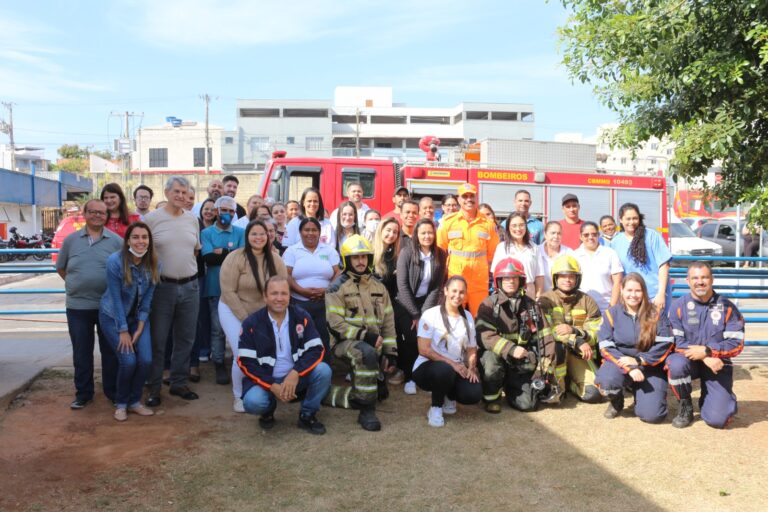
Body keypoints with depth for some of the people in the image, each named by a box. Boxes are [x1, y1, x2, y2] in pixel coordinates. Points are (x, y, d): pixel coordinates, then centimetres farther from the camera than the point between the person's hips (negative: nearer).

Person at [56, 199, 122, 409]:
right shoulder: (71, 239, 4)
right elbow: (61, 268, 13)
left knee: (110, 351, 9)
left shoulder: (116, 240, -1)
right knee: (81, 352, 11)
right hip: (78, 306, 1)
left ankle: (112, 390, 22)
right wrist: (77, 285, 5)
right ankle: (83, 392, 23)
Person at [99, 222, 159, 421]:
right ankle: (120, 403, 10)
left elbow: (147, 297, -6)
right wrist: (123, 330, -16)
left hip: (138, 316, 4)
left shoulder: (153, 264, -11)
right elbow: (116, 298, -20)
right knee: (128, 360, -15)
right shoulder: (115, 261, -23)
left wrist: (139, 328, -8)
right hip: (113, 316, -4)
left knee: (146, 360, -9)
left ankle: (134, 401, 14)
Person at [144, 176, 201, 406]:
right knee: (157, 340, 3)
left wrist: (187, 267, 10)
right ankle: (154, 387, 15)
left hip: (190, 286, 4)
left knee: (185, 339, 11)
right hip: (162, 286, -4)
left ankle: (179, 383, 25)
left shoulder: (192, 219, 8)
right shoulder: (151, 219, -5)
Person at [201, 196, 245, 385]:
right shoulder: (207, 233, 4)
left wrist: (222, 252, -8)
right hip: (216, 287, -1)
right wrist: (232, 254, -8)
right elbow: (208, 258, -10)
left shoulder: (241, 232, 8)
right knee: (217, 328, 2)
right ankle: (219, 364, 12)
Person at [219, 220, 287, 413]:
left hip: (264, 314, 4)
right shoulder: (235, 258, -18)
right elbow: (228, 292, -18)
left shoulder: (275, 260, -5)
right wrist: (245, 319, -19)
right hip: (234, 312, -3)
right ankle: (239, 397, 12)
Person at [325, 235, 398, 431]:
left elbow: (388, 321, 11)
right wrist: (364, 335, -21)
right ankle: (367, 411, -29)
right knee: (367, 353, -39)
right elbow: (335, 324, -14)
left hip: (373, 343, 7)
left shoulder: (378, 286, 10)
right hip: (346, 341, -6)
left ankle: (329, 393, 24)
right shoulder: (338, 287, -7)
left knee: (380, 392, 3)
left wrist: (390, 352, 3)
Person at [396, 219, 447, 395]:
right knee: (412, 337, -19)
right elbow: (402, 285, -13)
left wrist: (424, 313, -12)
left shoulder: (440, 254, -3)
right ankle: (409, 377, 1)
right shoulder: (407, 252, -11)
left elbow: (438, 286, -3)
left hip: (427, 302, 2)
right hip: (405, 303, -2)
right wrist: (415, 314, -15)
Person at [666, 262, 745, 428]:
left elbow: (736, 344, -9)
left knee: (717, 420, -14)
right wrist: (705, 359, -23)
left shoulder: (727, 307, -6)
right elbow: (676, 342, -11)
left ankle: (713, 399, 26)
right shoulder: (679, 306, -6)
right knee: (676, 364, -37)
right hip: (689, 360, 1)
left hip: (718, 364, 0)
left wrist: (706, 351, -22)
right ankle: (686, 407, -8)